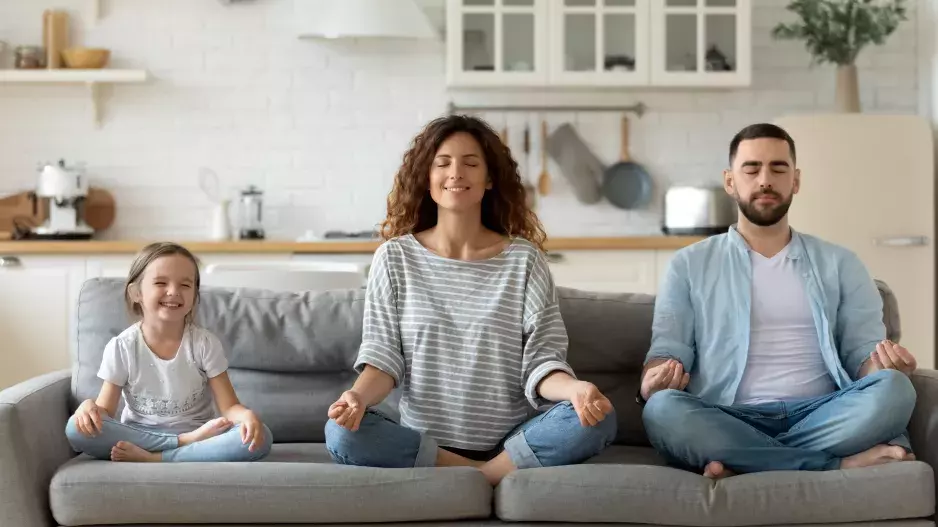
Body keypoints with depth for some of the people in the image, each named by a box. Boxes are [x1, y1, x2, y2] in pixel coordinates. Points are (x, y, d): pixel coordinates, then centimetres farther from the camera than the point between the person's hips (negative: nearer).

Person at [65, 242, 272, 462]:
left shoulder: (206, 344, -5)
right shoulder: (121, 347, -5)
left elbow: (229, 407, -7)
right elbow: (106, 410, -3)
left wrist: (248, 416, -31)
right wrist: (89, 407, -28)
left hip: (198, 437, 0)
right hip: (137, 436, 0)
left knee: (260, 438, -28)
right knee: (76, 428, -28)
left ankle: (151, 459, -29)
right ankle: (187, 442, -25)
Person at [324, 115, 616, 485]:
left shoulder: (524, 259, 2)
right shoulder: (395, 258, 4)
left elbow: (541, 361, -3)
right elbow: (383, 356, 1)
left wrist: (574, 388, -26)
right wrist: (359, 394, -22)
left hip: (513, 442, 0)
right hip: (421, 443, 1)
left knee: (597, 419, -27)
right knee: (342, 432, -28)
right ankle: (485, 475, -15)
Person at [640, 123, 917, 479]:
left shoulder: (839, 264, 19)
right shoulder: (690, 265, 15)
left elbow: (863, 349, 12)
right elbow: (667, 350, 7)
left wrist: (883, 365, -13)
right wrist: (653, 381, -17)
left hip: (819, 418, 1)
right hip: (728, 422, -1)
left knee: (893, 389, -29)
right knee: (662, 410, -35)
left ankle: (744, 465, -25)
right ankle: (842, 463, -28)